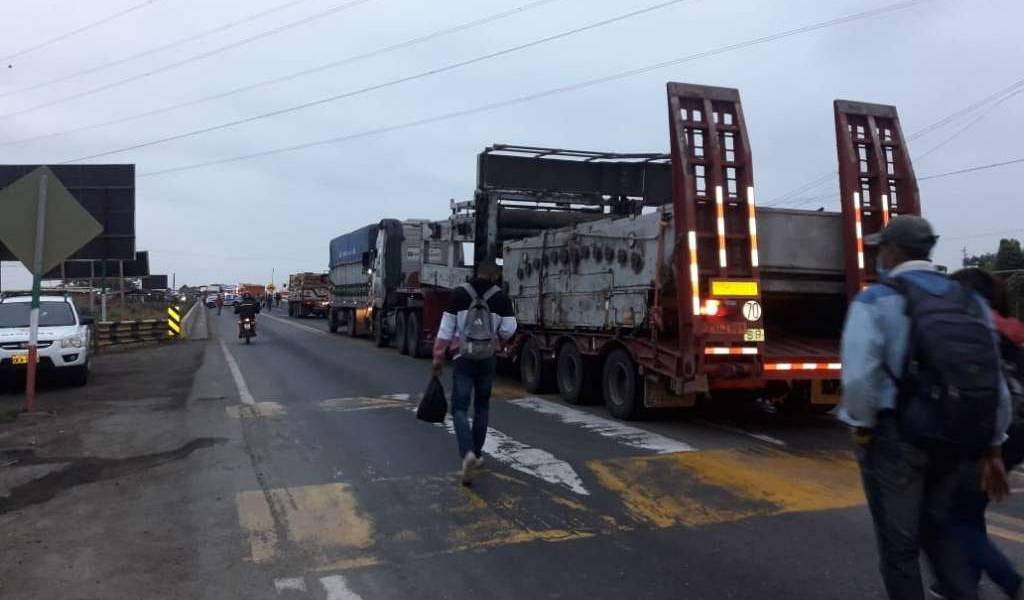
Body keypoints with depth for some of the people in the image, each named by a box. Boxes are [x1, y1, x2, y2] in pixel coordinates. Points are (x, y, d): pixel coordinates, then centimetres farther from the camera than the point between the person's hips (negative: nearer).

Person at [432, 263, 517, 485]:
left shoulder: (459, 294, -3)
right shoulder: (501, 298, -2)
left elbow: (446, 328, -3)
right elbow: (508, 330, -7)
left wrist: (438, 357, 3)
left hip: (463, 358, -1)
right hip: (488, 359, 2)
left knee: (459, 408, 0)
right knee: (482, 406, 18)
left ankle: (468, 453, -21)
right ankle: (477, 454, 23)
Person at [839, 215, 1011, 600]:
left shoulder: (876, 301, -10)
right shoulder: (972, 302, 8)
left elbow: (859, 376, -21)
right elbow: (997, 383, 8)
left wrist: (862, 427, -5)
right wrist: (991, 447, 15)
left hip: (897, 435, -5)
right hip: (956, 440, 6)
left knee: (898, 542, 10)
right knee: (933, 528, 25)